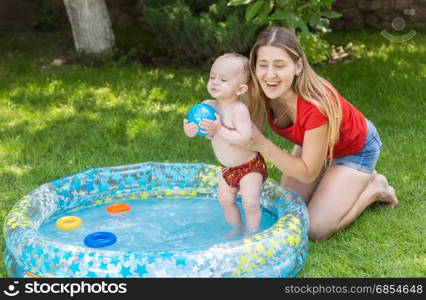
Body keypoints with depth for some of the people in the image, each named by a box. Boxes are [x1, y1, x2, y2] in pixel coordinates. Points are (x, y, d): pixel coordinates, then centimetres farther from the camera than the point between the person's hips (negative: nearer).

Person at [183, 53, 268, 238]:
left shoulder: (239, 109, -28)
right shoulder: (208, 105, -9)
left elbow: (244, 138, -36)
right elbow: (209, 133, -3)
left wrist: (219, 129, -42)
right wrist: (190, 130, -24)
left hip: (249, 166, -7)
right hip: (228, 167, 7)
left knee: (250, 203, -10)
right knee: (225, 200, 16)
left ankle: (251, 235, 10)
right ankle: (236, 229, 35)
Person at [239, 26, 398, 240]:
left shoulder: (316, 105, -41)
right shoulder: (260, 91, -25)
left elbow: (308, 173, -31)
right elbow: (252, 139, -19)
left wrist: (263, 145, -40)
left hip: (356, 149, -6)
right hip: (313, 142, 6)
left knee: (316, 229, -10)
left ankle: (374, 187, 10)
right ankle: (339, 181, 25)